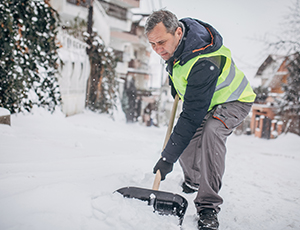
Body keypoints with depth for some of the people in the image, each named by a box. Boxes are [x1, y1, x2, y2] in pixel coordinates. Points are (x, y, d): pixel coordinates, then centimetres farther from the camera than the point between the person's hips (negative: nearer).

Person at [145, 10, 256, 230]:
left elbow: (192, 116, -39)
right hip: (201, 101, 8)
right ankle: (193, 180, 31)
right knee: (185, 143, -2)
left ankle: (208, 207, -29)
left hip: (232, 101, -8)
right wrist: (174, 78, 13)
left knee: (211, 130, -37)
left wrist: (168, 158, -37)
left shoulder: (203, 64, -41)